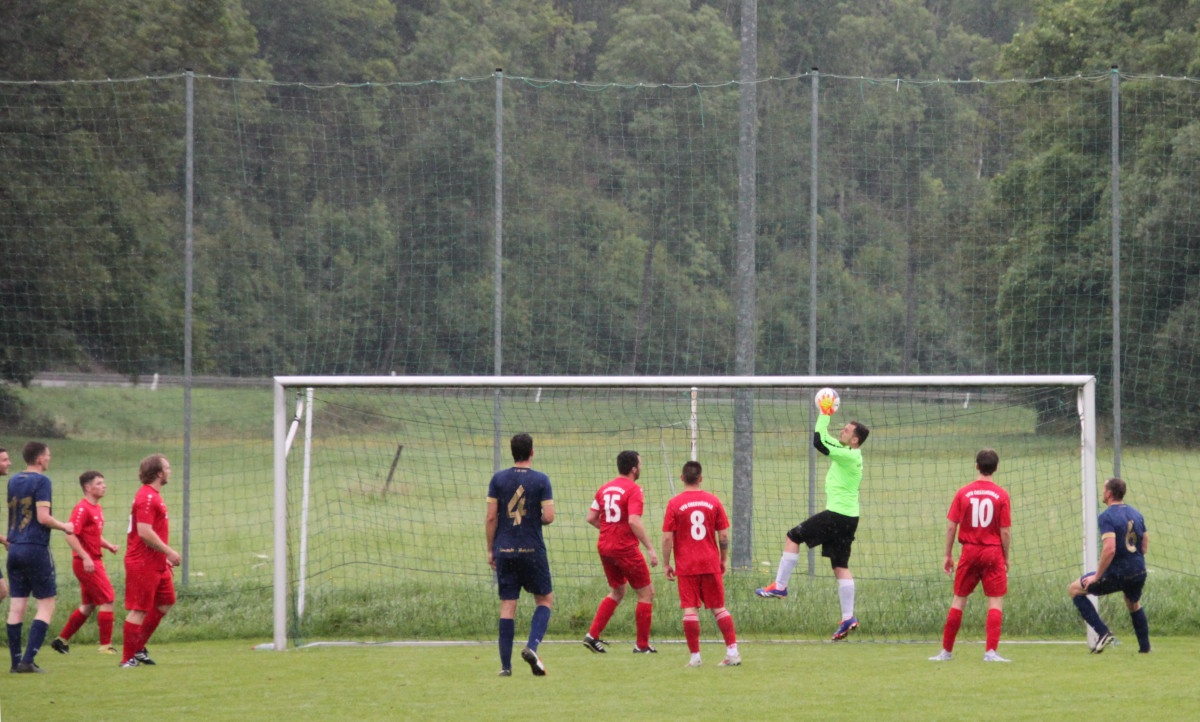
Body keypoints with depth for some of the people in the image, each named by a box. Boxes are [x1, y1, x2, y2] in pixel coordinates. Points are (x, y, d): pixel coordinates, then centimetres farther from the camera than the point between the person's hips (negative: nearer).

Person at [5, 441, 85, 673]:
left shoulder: (13, 481, 12)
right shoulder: (41, 481, -10)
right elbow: (43, 517, -16)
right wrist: (64, 527, -1)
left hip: (14, 548, 7)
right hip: (36, 548, -7)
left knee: (16, 606, 7)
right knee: (46, 605, 0)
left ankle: (16, 660, 5)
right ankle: (28, 660, -10)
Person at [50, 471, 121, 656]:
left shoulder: (97, 509, 15)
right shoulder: (82, 509, -14)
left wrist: (109, 546, 8)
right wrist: (85, 557, -27)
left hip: (94, 561, 10)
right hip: (86, 562, -10)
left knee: (89, 605, 13)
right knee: (107, 600, -8)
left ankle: (61, 640, 19)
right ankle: (106, 645, -4)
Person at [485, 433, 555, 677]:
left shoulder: (498, 479, 1)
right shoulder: (541, 480, -5)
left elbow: (491, 517, 0)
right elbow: (549, 517, -10)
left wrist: (491, 550, 7)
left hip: (504, 551, 2)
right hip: (532, 550, -2)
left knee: (507, 606, 4)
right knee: (545, 599, 14)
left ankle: (506, 665, 1)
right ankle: (532, 646, -8)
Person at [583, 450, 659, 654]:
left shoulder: (605, 489, 9)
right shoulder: (633, 490, -13)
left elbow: (591, 518, 9)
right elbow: (634, 521, -23)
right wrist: (650, 548, -20)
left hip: (605, 548, 7)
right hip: (626, 549, -7)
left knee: (617, 592, 22)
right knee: (646, 593, 5)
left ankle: (592, 635, 11)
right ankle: (642, 645, 5)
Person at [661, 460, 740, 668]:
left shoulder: (674, 503, -5)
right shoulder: (713, 501, 1)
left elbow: (667, 538, -7)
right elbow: (723, 536, 3)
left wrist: (666, 564, 2)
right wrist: (724, 559, 15)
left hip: (686, 565, -2)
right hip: (711, 564, 2)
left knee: (690, 610, -2)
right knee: (719, 608, 9)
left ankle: (695, 656, -4)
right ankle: (733, 651, 5)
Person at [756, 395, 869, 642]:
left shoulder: (850, 456, -16)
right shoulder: (849, 454, 13)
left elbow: (819, 443, -20)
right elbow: (824, 441, 27)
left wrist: (824, 415, -13)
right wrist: (825, 415, 24)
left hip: (837, 514, -10)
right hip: (848, 517, 10)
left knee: (793, 537, 2)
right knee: (840, 567, 7)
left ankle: (780, 585, 5)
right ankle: (848, 618, 1)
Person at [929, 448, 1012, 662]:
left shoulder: (963, 493, -1)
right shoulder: (1001, 495, -5)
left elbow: (951, 527, 0)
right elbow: (1005, 532, -6)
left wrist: (948, 555, 9)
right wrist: (1006, 558, 6)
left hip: (969, 551, 2)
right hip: (993, 552, -2)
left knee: (959, 599, 11)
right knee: (995, 601, 2)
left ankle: (946, 651, 14)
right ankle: (991, 651, -7)